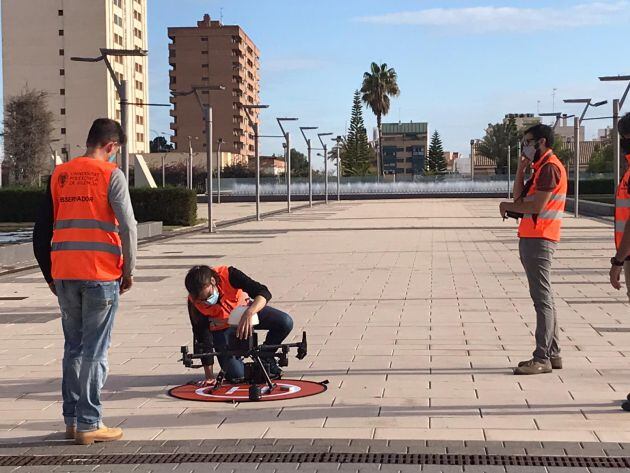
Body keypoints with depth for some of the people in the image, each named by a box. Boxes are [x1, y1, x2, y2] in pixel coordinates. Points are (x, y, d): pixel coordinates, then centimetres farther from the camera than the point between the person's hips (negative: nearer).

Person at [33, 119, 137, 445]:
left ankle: (72, 420, 18)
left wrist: (49, 274, 20)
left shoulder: (60, 174, 11)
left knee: (73, 348, 14)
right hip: (101, 275, -5)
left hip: (63, 275, 5)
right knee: (95, 350, 0)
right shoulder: (110, 174, -4)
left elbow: (42, 229, 12)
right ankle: (89, 424, 3)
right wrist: (129, 270, 0)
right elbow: (127, 225, -11)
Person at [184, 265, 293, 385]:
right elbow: (202, 336, -20)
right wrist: (209, 376, -18)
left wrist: (248, 314, -57)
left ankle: (266, 358, 7)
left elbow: (264, 293, -37)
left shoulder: (229, 275, -33)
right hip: (222, 329, -1)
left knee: (286, 322, -20)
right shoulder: (194, 302, -28)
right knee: (236, 375, -18)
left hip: (247, 311, 1)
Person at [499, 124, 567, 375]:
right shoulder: (541, 168, 21)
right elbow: (520, 198, 15)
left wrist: (507, 206, -5)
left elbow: (536, 206, -20)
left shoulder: (550, 167, -12)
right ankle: (552, 354, 18)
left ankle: (542, 358, -9)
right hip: (531, 238, 11)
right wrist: (521, 169, 8)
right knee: (543, 298, 13)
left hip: (539, 239, -11)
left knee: (542, 298, -9)